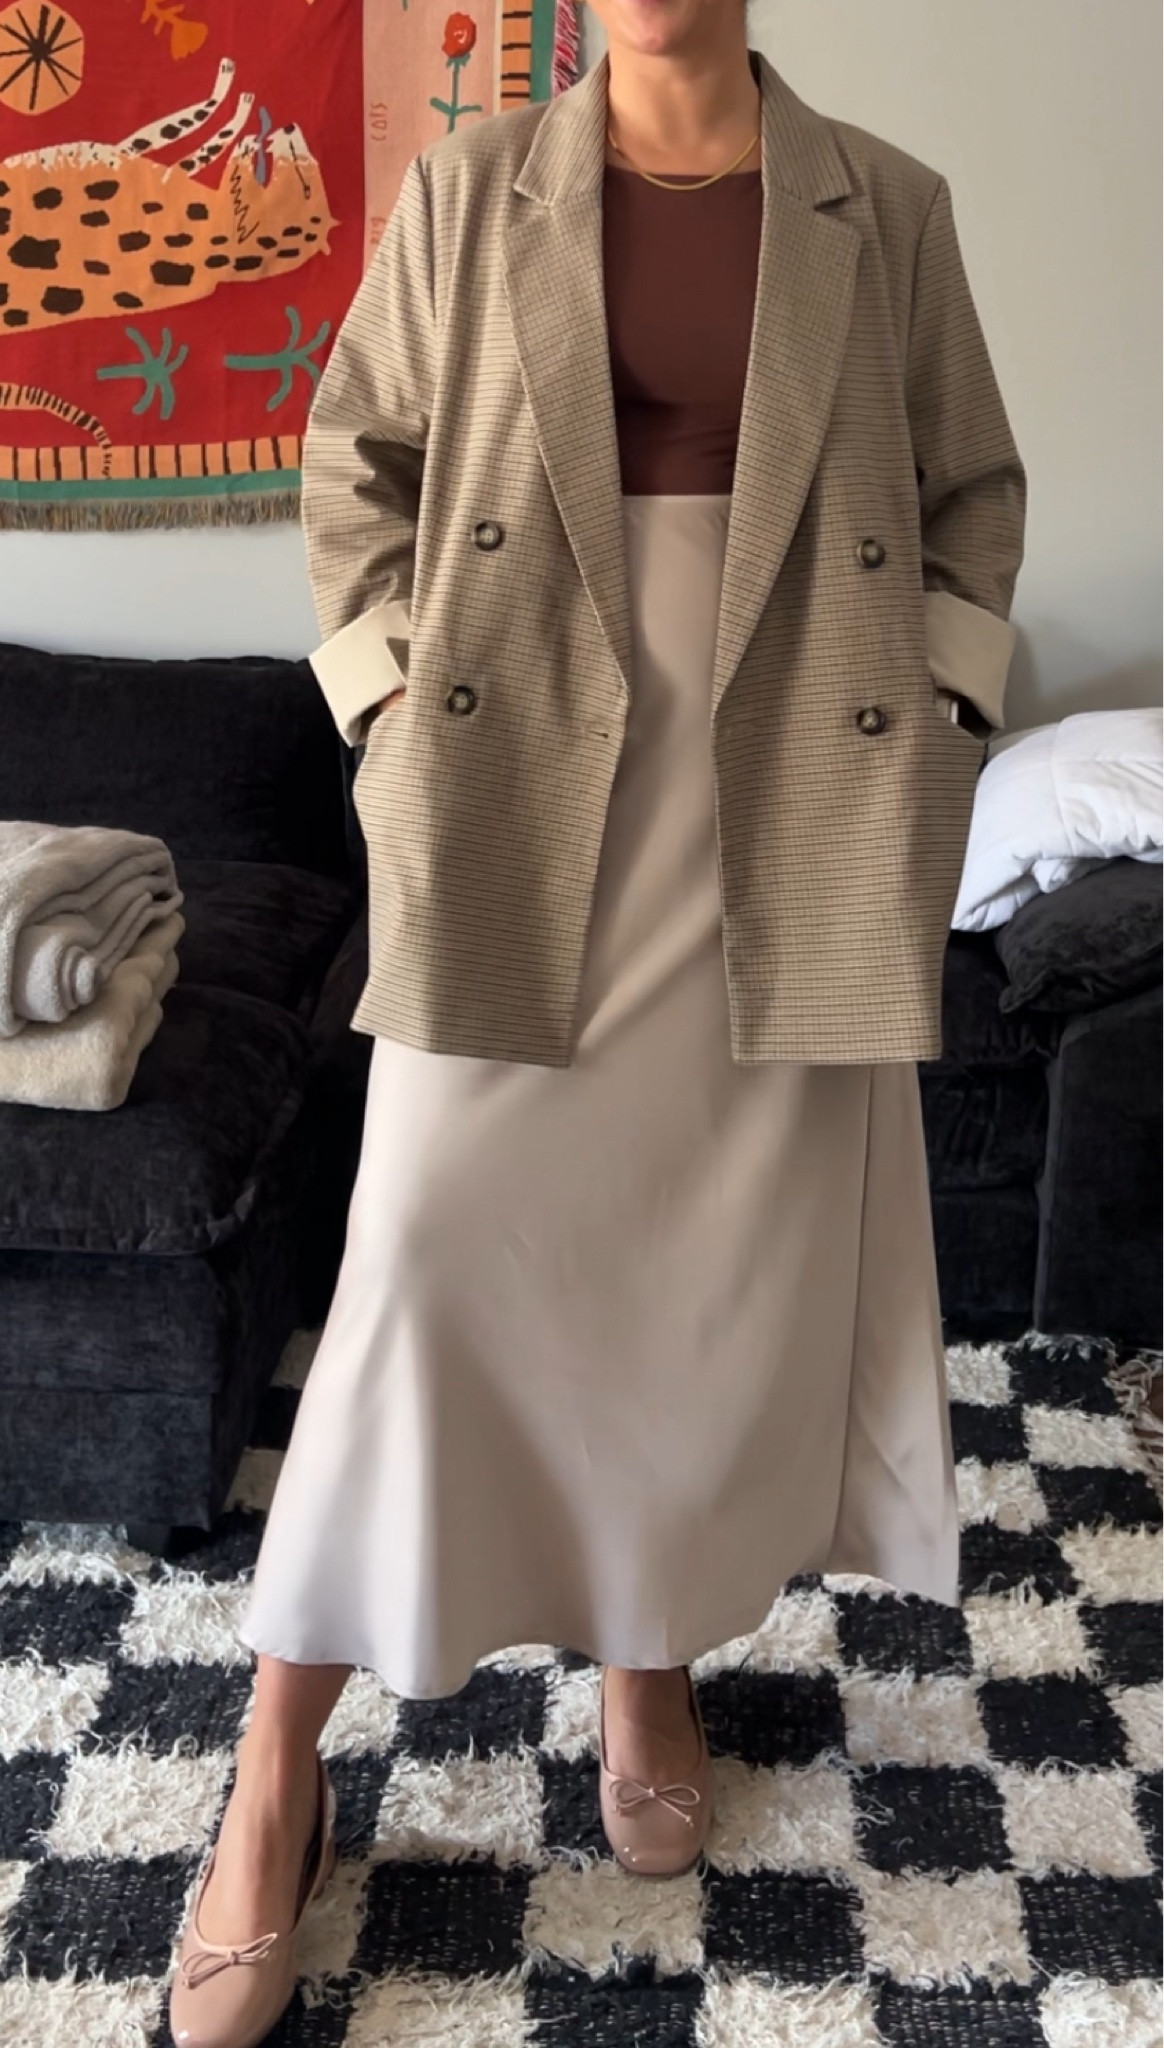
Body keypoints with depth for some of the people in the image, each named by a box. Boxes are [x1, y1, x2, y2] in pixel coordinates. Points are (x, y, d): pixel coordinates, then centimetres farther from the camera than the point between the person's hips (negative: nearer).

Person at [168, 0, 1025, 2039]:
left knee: (730, 1257, 8)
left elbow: (976, 492, 14)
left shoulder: (888, 208, 8)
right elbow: (352, 459, 12)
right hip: (513, 801, -1)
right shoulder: (469, 188, 6)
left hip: (788, 812, 2)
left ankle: (652, 1661, 31)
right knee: (435, 1254, -4)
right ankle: (277, 1776, 10)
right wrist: (391, 683, 0)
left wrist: (935, 706, 2)